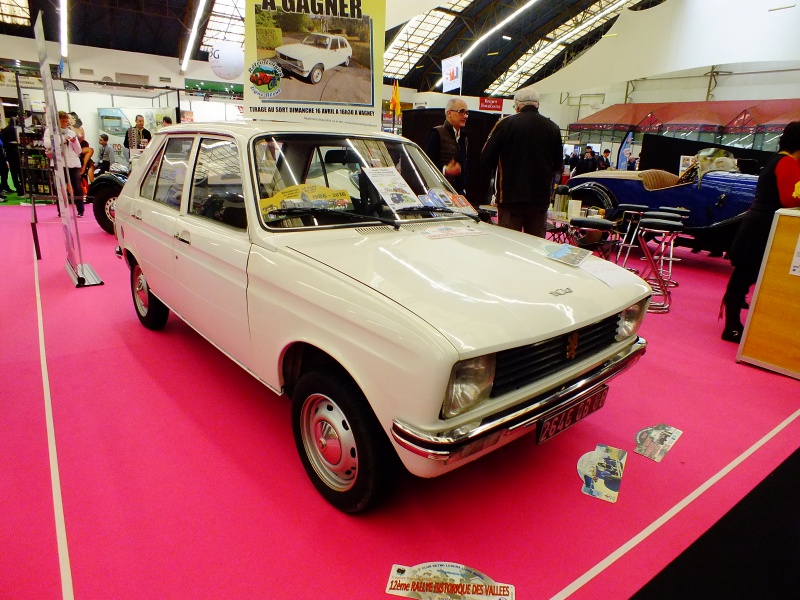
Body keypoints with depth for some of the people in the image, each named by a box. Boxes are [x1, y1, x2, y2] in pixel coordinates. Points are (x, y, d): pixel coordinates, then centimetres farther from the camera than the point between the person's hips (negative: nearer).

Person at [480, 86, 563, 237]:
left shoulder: (505, 124, -3)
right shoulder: (553, 128, 7)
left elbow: (486, 159, -2)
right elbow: (558, 165, 14)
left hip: (510, 196, -3)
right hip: (541, 198, 3)